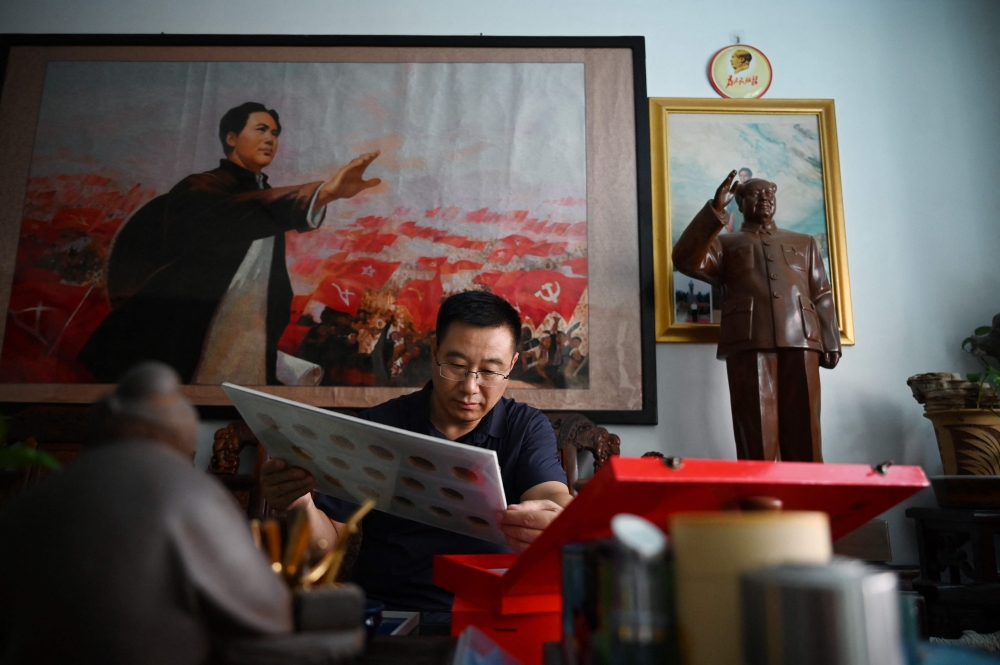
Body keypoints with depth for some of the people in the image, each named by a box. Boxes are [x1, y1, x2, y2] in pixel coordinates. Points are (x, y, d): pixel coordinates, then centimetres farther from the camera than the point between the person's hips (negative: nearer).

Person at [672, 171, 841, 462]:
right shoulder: (725, 243, 21)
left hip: (800, 340, 2)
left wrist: (830, 344, 5)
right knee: (757, 435, -7)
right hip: (749, 342, -2)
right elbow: (686, 260, 1)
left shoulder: (804, 243, 28)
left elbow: (822, 296, 19)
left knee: (804, 433, -2)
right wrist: (715, 209, -3)